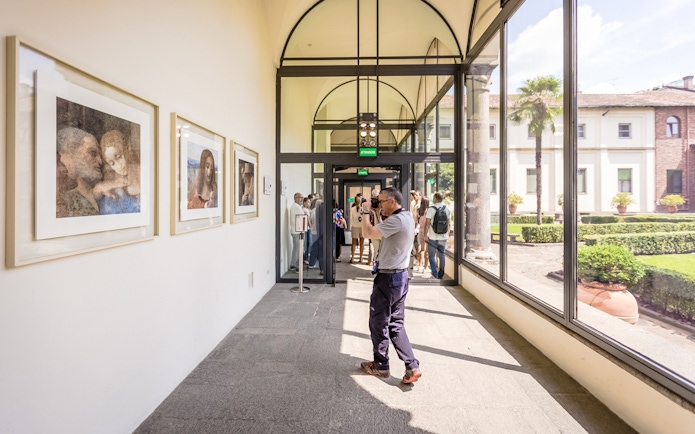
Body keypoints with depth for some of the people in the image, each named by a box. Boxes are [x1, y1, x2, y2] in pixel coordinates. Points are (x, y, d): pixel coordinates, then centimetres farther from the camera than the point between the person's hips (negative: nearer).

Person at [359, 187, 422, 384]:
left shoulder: (396, 220, -22)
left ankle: (380, 366, 25)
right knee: (396, 323, 16)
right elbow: (382, 231, 22)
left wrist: (366, 211, -13)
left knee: (378, 322, 8)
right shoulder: (407, 217, 10)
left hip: (388, 278, -10)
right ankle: (412, 366, 15)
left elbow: (368, 233, -27)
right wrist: (379, 214, 9)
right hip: (401, 276, 10)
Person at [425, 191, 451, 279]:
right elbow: (449, 224, 7)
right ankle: (441, 274, 21)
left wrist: (425, 235, -6)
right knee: (442, 256, 14)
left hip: (433, 237, -4)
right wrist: (447, 233, 17)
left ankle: (435, 275, 8)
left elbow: (427, 223, -12)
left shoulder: (431, 209, -10)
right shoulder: (447, 209, 3)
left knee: (432, 256, 7)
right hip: (443, 237, 4)